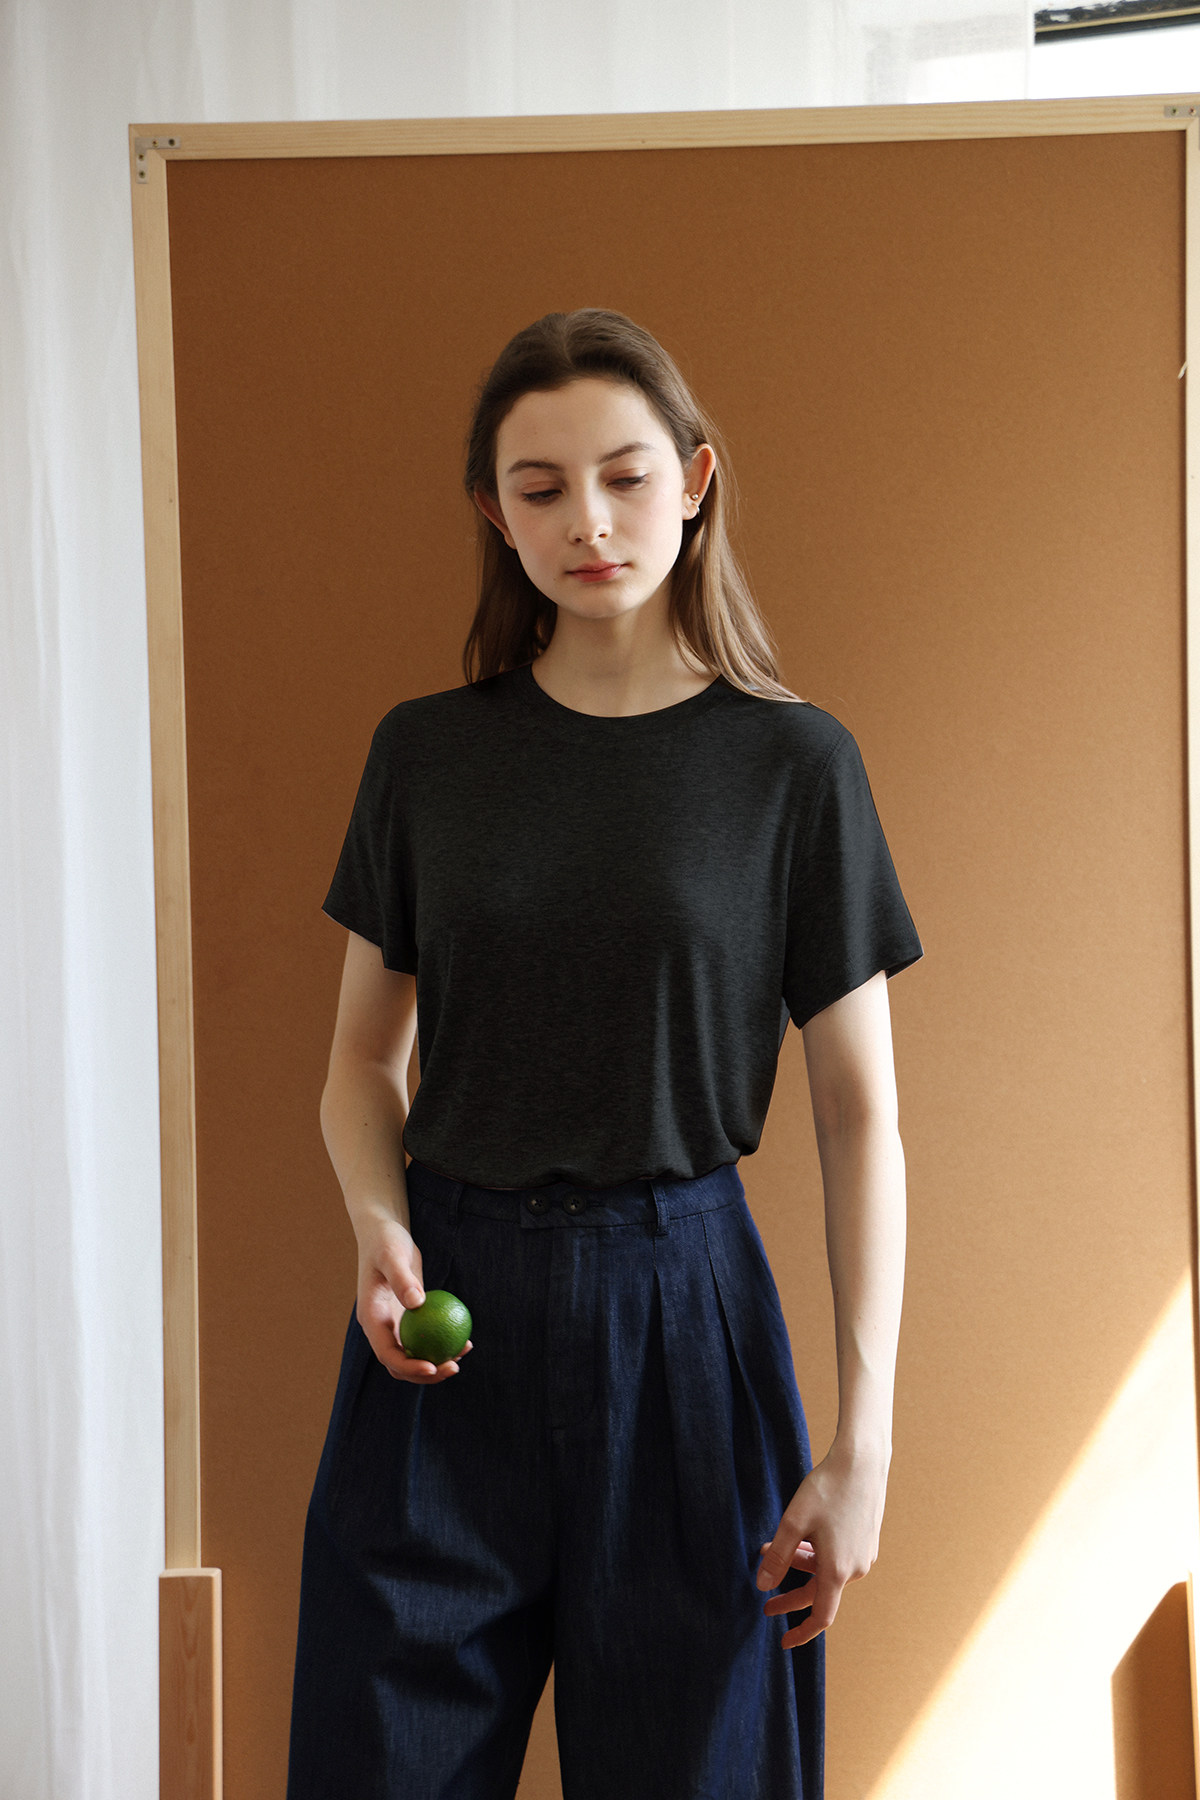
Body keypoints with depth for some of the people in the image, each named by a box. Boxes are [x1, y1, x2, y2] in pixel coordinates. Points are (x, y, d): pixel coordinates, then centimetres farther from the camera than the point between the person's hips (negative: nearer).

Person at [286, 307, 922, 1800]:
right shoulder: (427, 752, 5)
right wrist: (382, 1225, -10)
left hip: (680, 1300, -1)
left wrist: (863, 1441, -7)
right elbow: (364, 1058, 12)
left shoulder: (793, 764, -2)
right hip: (447, 1306, 2)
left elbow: (860, 1117, -2)